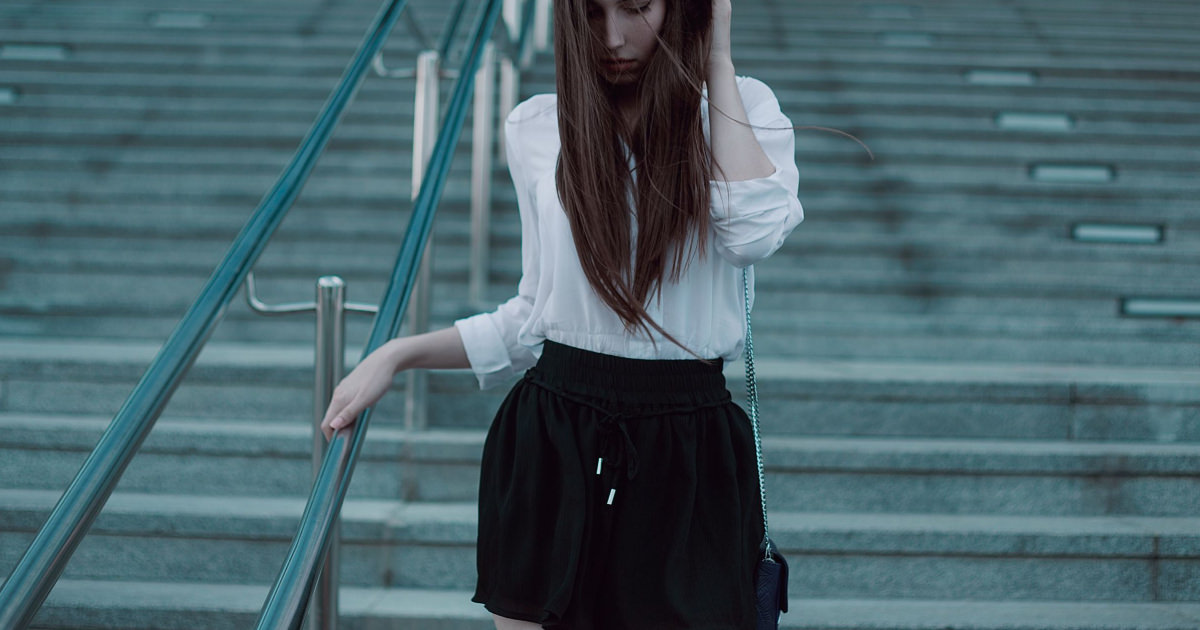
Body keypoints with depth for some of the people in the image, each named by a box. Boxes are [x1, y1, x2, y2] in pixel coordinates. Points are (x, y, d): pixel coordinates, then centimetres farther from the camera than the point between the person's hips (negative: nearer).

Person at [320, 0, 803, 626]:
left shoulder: (745, 107, 1)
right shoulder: (536, 129, 5)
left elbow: (753, 233, -20)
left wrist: (717, 59, -13)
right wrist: (399, 355, 6)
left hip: (686, 456, -2)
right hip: (552, 447, 2)